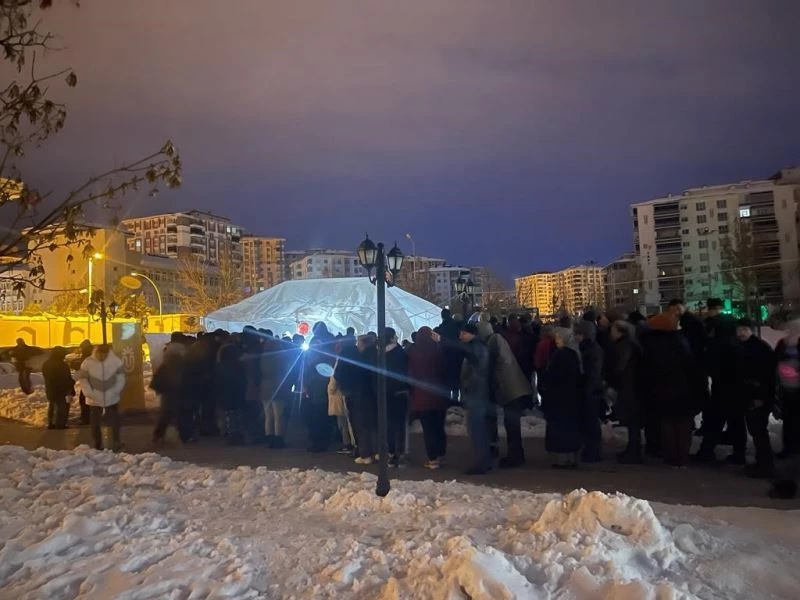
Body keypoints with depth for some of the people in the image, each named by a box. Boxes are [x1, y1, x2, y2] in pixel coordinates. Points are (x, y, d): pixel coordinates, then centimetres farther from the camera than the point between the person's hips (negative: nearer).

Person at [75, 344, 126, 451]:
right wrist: (89, 393, -13)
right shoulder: (88, 362, -13)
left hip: (112, 398, 0)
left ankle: (116, 442, 13)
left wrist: (116, 391, -8)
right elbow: (82, 378, -4)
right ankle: (98, 446, 21)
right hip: (94, 400, 0)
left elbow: (121, 376, 0)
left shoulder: (116, 361, -10)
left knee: (114, 421, 2)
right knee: (95, 424, 9)